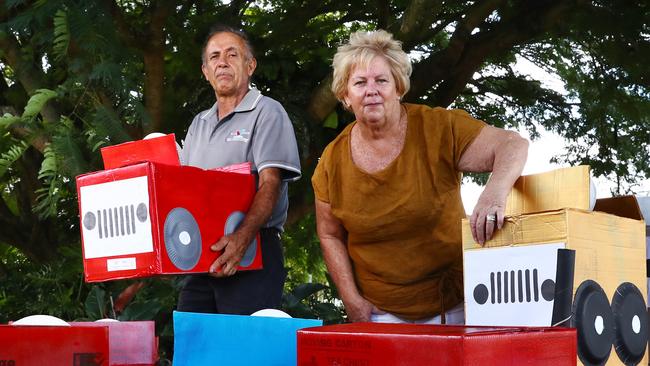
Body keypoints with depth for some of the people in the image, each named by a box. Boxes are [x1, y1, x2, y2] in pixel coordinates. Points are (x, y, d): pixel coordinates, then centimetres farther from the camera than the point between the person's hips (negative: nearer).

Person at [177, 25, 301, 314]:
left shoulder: (267, 113, -1)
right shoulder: (199, 123, 22)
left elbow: (270, 183, -14)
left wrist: (242, 237, -29)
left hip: (252, 252, -6)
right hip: (199, 255, 7)